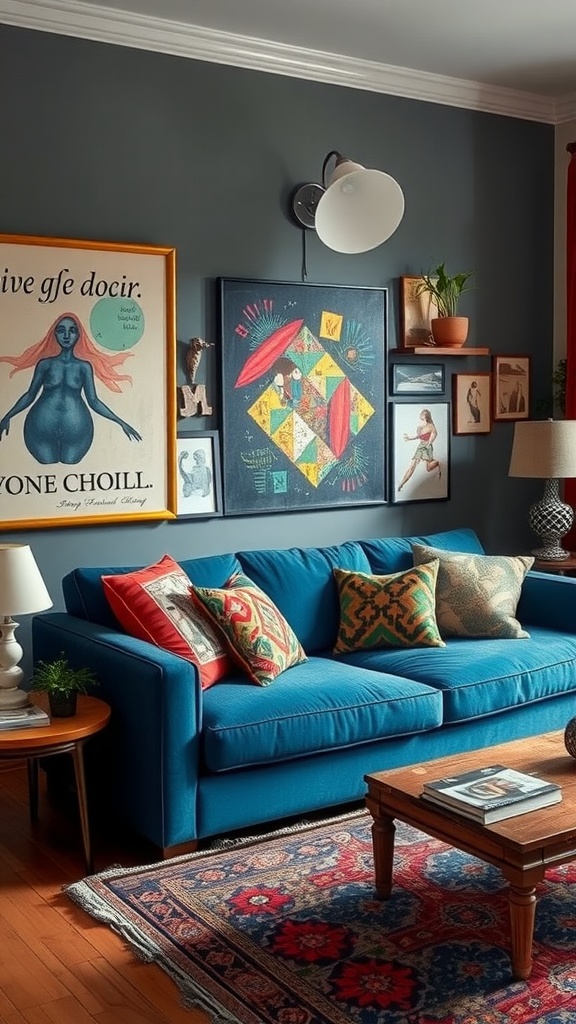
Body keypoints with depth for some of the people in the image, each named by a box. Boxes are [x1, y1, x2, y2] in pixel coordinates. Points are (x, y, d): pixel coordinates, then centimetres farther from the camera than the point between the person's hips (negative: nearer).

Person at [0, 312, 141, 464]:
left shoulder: (84, 366, 5)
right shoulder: (45, 363, 5)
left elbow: (93, 401, 6)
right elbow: (30, 395, 9)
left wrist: (120, 422, 1)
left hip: (76, 428, 0)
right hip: (42, 426, 0)